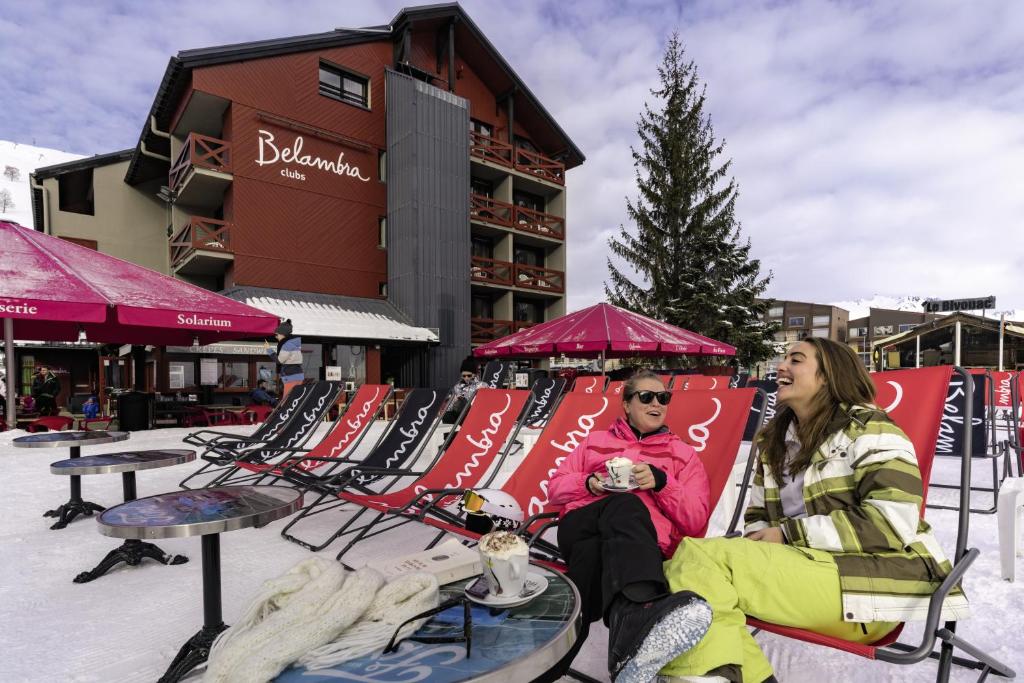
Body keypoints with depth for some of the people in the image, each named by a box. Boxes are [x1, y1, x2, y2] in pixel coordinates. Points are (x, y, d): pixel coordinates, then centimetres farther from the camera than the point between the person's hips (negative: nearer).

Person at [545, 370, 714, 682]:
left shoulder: (683, 453, 23)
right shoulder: (596, 441, 26)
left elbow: (696, 522, 11)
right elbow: (556, 488, 21)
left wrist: (661, 482, -7)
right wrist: (588, 483, -1)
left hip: (644, 539, 0)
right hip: (580, 526, 0)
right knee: (625, 505, -37)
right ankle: (641, 612, -61)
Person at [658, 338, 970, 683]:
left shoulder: (867, 429, -3)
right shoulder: (774, 440, 16)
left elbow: (891, 522, -15)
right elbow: (758, 516, 18)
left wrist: (789, 534, -13)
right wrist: (758, 547, -6)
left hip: (869, 582, -6)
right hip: (802, 569, 6)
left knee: (700, 556, -25)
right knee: (683, 572, -21)